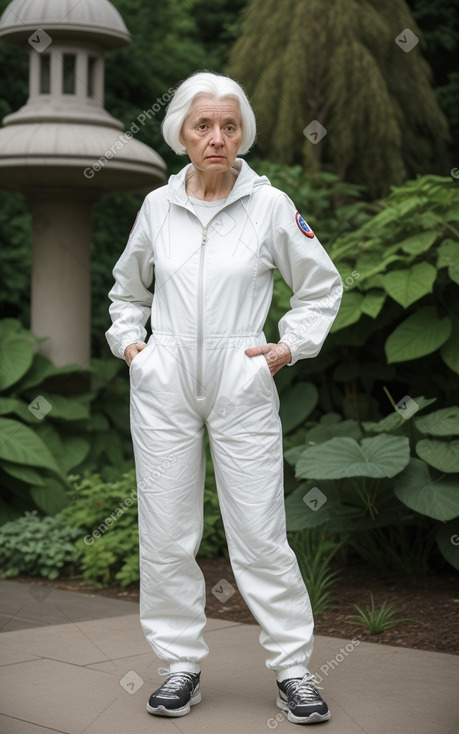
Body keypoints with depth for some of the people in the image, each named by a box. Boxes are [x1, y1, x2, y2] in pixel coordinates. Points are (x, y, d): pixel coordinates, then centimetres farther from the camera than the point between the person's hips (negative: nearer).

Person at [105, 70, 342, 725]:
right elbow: (128, 286, 23)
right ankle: (182, 664, 20)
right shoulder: (158, 205, 7)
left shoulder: (270, 205, 0)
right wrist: (128, 340, 8)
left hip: (242, 384, -2)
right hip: (163, 384, 3)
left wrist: (291, 346, -1)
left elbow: (322, 286, 10)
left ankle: (292, 668, 13)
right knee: (166, 535, 5)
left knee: (260, 535, -1)